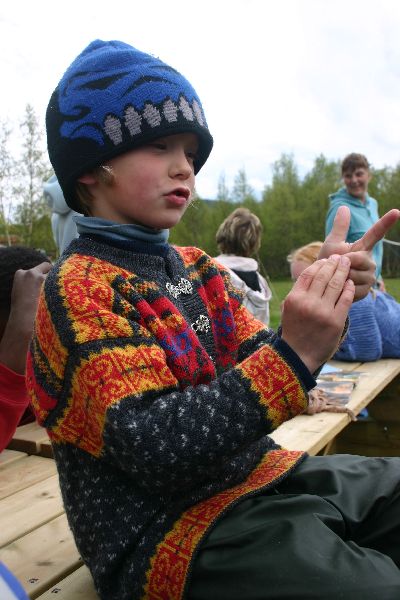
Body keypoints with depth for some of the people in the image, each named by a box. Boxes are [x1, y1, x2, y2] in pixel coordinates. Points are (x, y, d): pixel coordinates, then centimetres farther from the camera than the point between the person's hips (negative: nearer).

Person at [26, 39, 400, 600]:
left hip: (255, 472, 8)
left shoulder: (197, 266, 7)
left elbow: (259, 365, 2)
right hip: (165, 528, -7)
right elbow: (156, 451, -25)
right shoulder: (80, 287, -16)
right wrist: (294, 354, -32)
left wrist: (325, 297, -15)